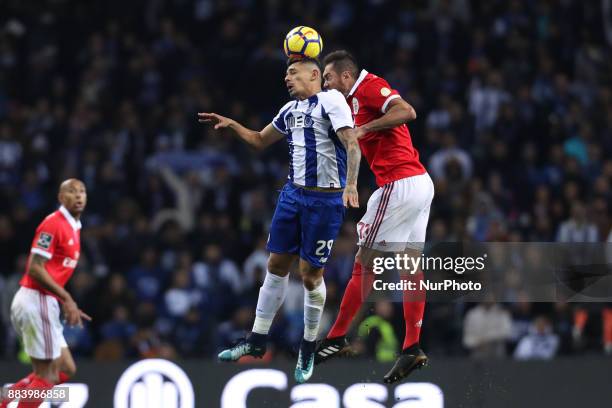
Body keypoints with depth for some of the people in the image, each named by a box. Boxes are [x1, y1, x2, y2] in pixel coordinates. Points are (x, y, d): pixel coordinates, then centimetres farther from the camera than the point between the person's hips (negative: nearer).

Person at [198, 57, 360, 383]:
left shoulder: (330, 100, -9)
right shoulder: (290, 110, 15)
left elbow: (351, 144, -19)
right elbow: (260, 140, 29)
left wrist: (350, 185, -32)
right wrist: (231, 124, 14)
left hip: (324, 200, -7)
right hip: (293, 194, 7)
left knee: (310, 273, -2)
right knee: (277, 265, 8)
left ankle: (308, 348, 14)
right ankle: (256, 341, 15)